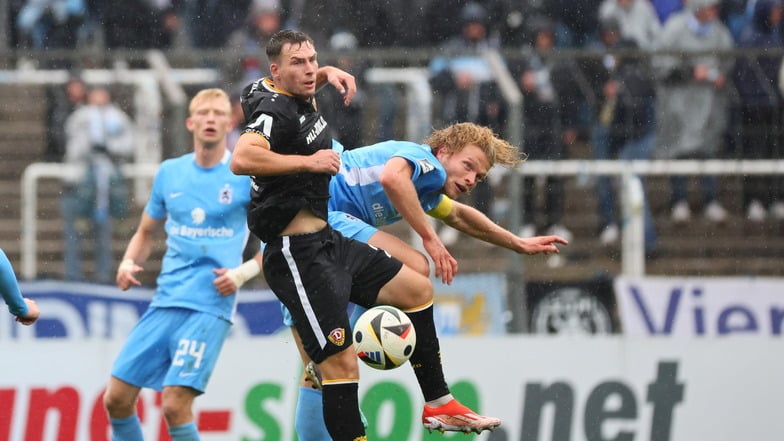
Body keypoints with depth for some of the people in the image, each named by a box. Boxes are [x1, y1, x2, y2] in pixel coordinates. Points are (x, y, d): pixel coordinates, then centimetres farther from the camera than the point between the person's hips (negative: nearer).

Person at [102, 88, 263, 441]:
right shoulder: (170, 173, 12)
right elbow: (146, 232, 24)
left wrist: (244, 273, -13)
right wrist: (129, 263, 4)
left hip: (209, 306, -5)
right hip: (165, 302, 5)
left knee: (175, 405, -17)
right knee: (116, 399, 0)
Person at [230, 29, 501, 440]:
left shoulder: (300, 99, 10)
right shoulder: (275, 110, -18)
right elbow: (241, 159, -38)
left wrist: (329, 74, 17)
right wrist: (308, 161, -29)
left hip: (328, 242, 11)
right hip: (298, 255, -11)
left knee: (417, 289, 19)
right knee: (341, 365, -16)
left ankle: (438, 405, 27)